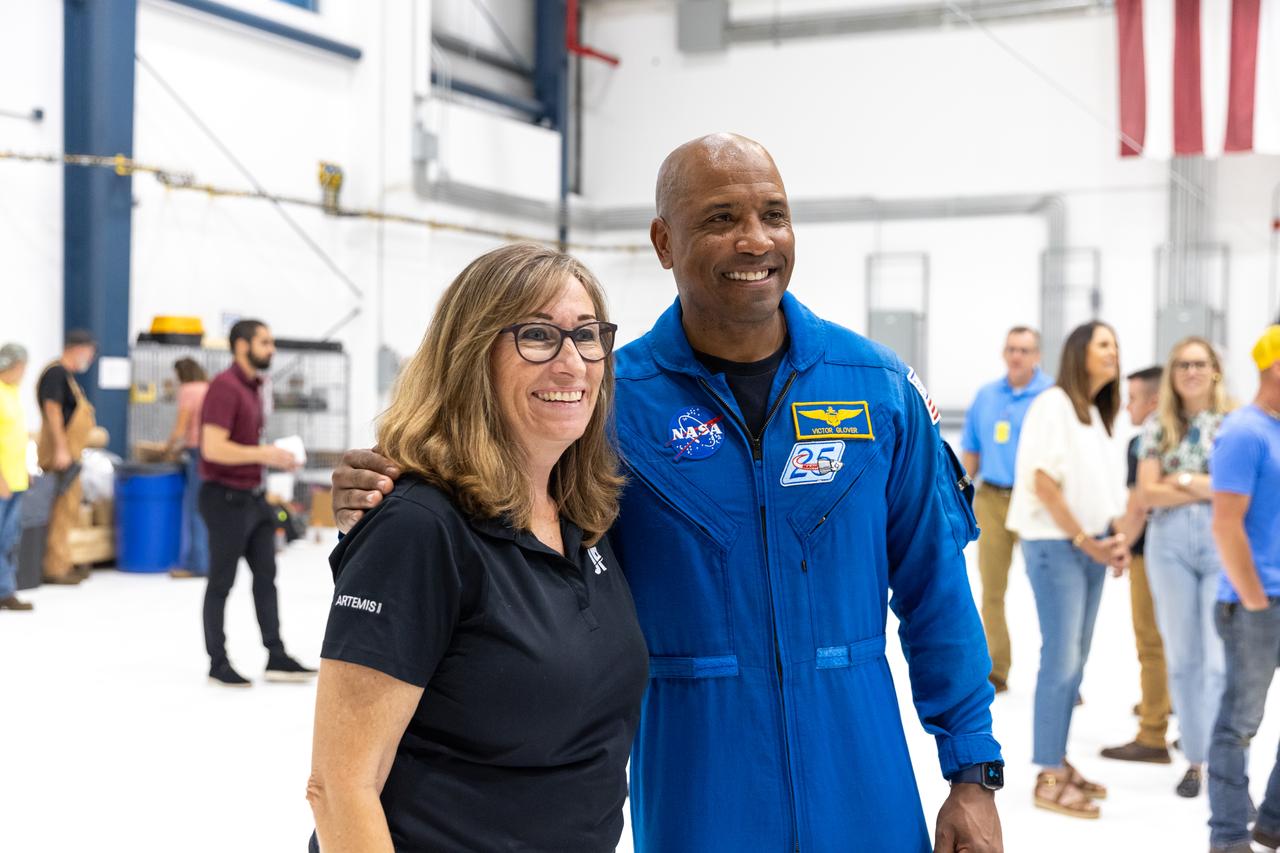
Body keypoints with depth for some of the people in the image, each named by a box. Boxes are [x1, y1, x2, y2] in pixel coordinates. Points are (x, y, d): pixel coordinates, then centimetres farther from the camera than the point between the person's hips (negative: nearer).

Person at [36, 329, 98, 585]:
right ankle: (55, 567, -7)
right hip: (61, 454, -10)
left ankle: (62, 563, 22)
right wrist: (61, 449, -25)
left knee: (67, 510, 15)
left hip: (68, 454, 10)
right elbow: (52, 409, -20)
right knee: (63, 509, -9)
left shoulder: (66, 375, 18)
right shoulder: (56, 373, -12)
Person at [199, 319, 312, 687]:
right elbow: (213, 448, -25)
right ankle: (218, 664, 14)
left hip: (253, 496, 9)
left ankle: (276, 658, 15)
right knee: (221, 582, 3)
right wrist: (265, 454, -20)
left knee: (266, 576, 10)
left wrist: (275, 456, 7)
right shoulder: (225, 387, -17)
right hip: (226, 497, -9)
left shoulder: (253, 387, 12)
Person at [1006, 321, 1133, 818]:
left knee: (1075, 660, 10)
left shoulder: (1099, 415, 16)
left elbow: (1108, 487, 18)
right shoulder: (1054, 405, -8)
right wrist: (1083, 540, -14)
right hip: (1055, 545, -8)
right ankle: (1049, 778, -3)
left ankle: (1059, 762, 18)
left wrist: (1117, 538, 2)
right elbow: (1043, 481, -14)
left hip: (1092, 546, 8)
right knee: (1061, 659, -8)